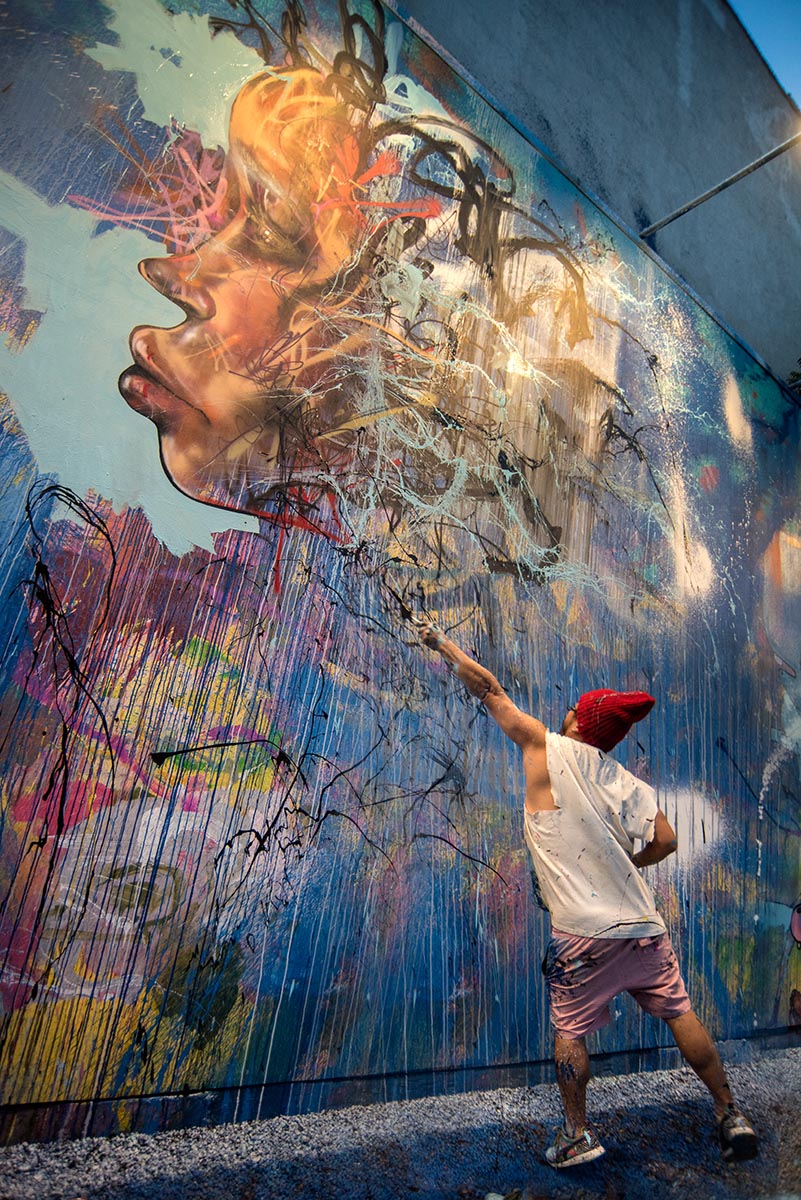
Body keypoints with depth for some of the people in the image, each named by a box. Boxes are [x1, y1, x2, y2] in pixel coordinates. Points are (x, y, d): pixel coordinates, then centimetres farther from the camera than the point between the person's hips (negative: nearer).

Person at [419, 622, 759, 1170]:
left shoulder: (546, 748, -8)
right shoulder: (628, 782, 3)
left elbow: (489, 689, -1)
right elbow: (665, 842, 1)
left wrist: (443, 643, 9)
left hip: (583, 932, -5)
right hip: (643, 924, 5)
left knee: (570, 1029, 13)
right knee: (680, 1013, 19)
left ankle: (578, 1133, 20)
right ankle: (731, 1115, 31)